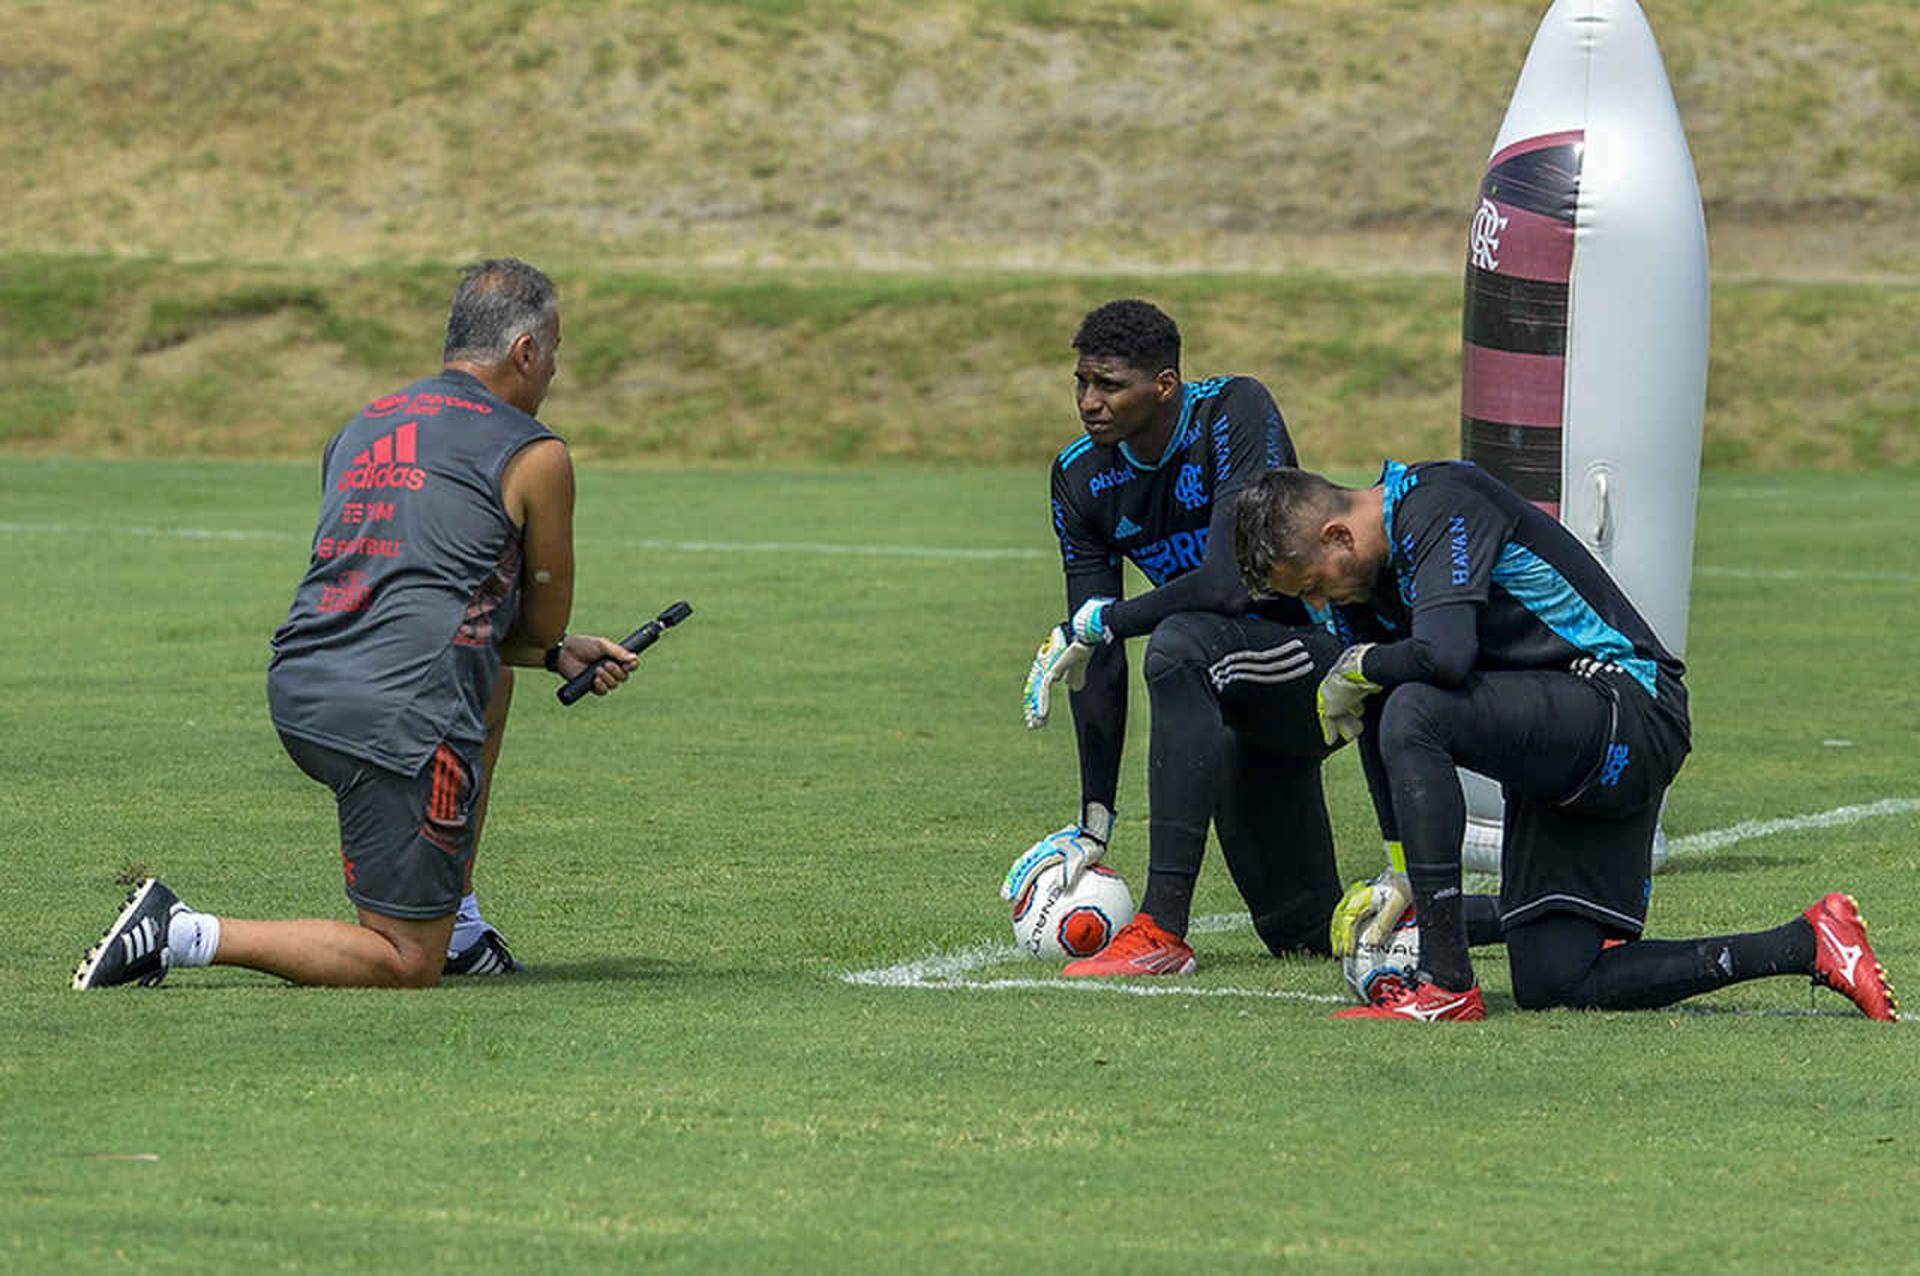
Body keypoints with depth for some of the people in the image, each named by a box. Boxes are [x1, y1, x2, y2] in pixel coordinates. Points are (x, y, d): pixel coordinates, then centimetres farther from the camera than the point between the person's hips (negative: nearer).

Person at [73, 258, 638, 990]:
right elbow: (543, 622, 10)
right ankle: (188, 936, -10)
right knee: (407, 966, 3)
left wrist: (560, 655, 30)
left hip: (295, 694, 8)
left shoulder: (361, 429, 21)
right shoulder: (536, 456, 1)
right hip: (399, 722, -7)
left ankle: (454, 918, 31)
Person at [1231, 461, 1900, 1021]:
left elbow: (1443, 656, -31)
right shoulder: (1388, 560, 14)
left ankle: (1446, 983, -26)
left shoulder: (1438, 507, -16)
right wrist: (1409, 871, 14)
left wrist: (1360, 667, -10)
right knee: (1551, 985, 3)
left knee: (1411, 713, -29)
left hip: (1630, 715, -11)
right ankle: (1808, 945, 9)